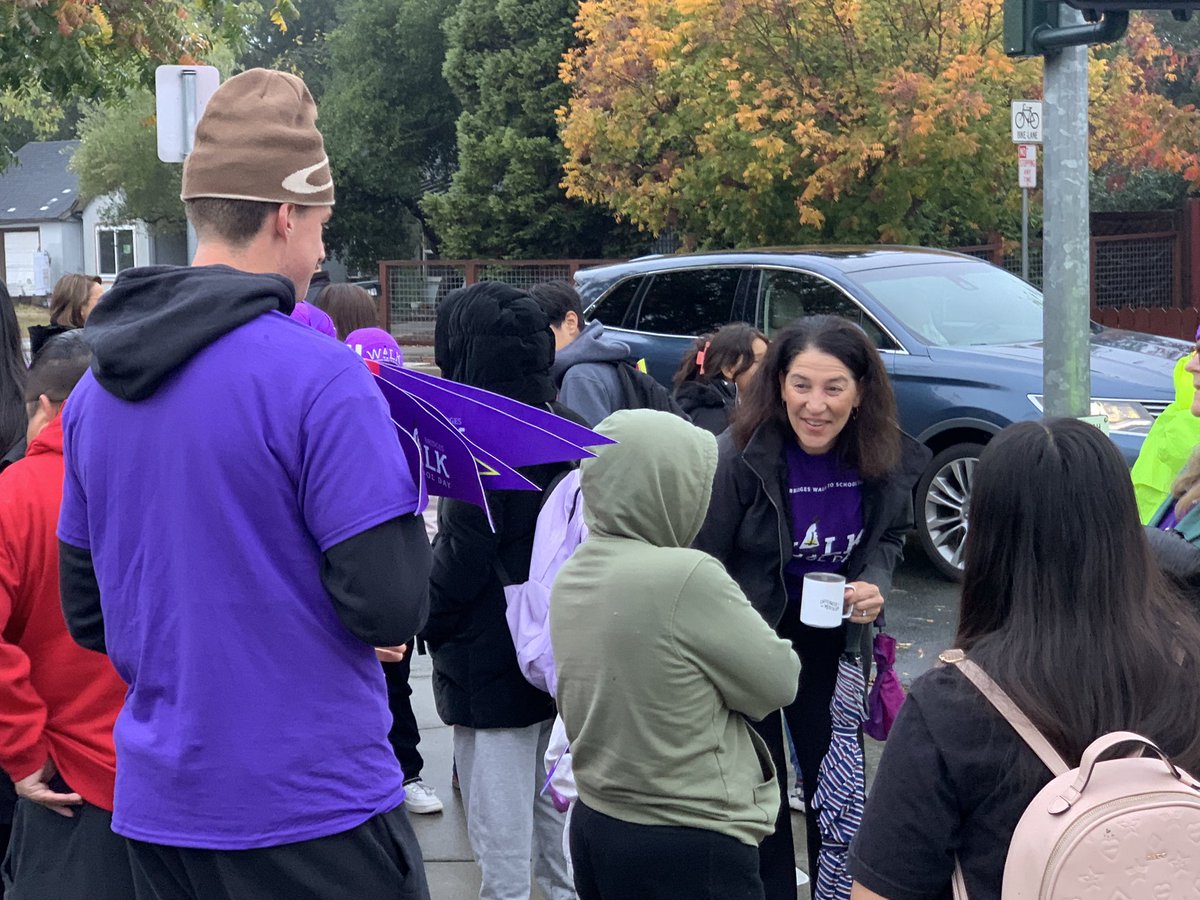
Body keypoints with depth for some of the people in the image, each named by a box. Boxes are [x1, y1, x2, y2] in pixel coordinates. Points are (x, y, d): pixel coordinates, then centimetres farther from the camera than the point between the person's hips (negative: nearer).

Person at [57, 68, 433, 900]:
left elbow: (88, 614, 11)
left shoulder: (97, 386, 5)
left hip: (158, 801, 7)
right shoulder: (317, 374, -17)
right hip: (311, 806, -6)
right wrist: (394, 472, -1)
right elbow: (392, 608, -18)